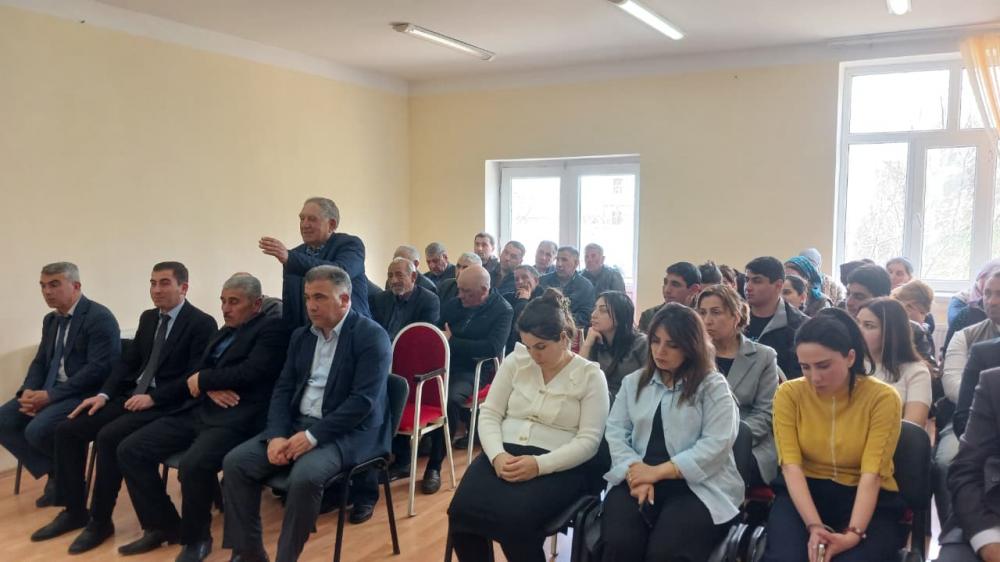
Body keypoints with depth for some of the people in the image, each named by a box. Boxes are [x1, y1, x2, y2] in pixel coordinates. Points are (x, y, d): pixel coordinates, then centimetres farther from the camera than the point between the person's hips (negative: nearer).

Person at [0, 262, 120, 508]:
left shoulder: (100, 318, -15)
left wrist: (51, 395, -23)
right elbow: (40, 362, 17)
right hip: (50, 391, 9)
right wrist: (28, 391, -5)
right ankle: (55, 471, 5)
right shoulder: (50, 320, 14)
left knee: (37, 430, -27)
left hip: (86, 394, -9)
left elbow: (98, 369, -22)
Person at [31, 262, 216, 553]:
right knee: (67, 430, -4)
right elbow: (128, 361, 15)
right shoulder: (148, 318, 14)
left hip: (168, 405, -8)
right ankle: (74, 511, 8)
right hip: (133, 395, 8)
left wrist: (153, 397, -21)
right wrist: (104, 394, 0)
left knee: (108, 437, -28)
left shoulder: (202, 323, -10)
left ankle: (100, 521, -11)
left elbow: (194, 378, -16)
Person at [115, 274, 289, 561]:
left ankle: (196, 538, -5)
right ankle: (163, 526, 13)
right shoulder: (224, 332, 24)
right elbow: (196, 372, 18)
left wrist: (203, 380, -3)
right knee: (130, 449, -2)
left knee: (193, 464, -33)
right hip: (198, 411, 9)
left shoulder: (272, 327, -2)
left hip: (235, 418, -9)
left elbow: (251, 372, -15)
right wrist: (211, 387, -6)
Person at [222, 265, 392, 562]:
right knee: (235, 461, -11)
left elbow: (364, 400, -19)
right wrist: (276, 435, -9)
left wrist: (313, 435, -23)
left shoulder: (371, 336, -11)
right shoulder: (301, 336, 13)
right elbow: (283, 389, 9)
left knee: (305, 475, -33)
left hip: (347, 432, -7)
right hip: (298, 424, 7)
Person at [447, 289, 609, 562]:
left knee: (514, 518, -32)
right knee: (461, 512, -25)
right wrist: (497, 455, -14)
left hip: (558, 465, -3)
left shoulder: (590, 375, -1)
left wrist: (539, 464, -21)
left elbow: (589, 441, -8)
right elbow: (489, 414, 7)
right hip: (504, 455, 4)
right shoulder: (515, 361, 9)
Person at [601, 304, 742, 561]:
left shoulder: (713, 386, 3)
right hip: (639, 480, 3)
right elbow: (616, 432, 8)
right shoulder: (633, 381, 17)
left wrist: (658, 472, -14)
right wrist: (636, 473, -11)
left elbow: (716, 445, -8)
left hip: (698, 485, -3)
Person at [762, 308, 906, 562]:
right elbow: (791, 465, -13)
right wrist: (814, 526, -27)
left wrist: (853, 533, -31)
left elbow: (871, 474, -17)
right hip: (804, 494, 1)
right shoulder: (789, 394, -6)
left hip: (870, 501, 0)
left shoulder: (882, 397, -10)